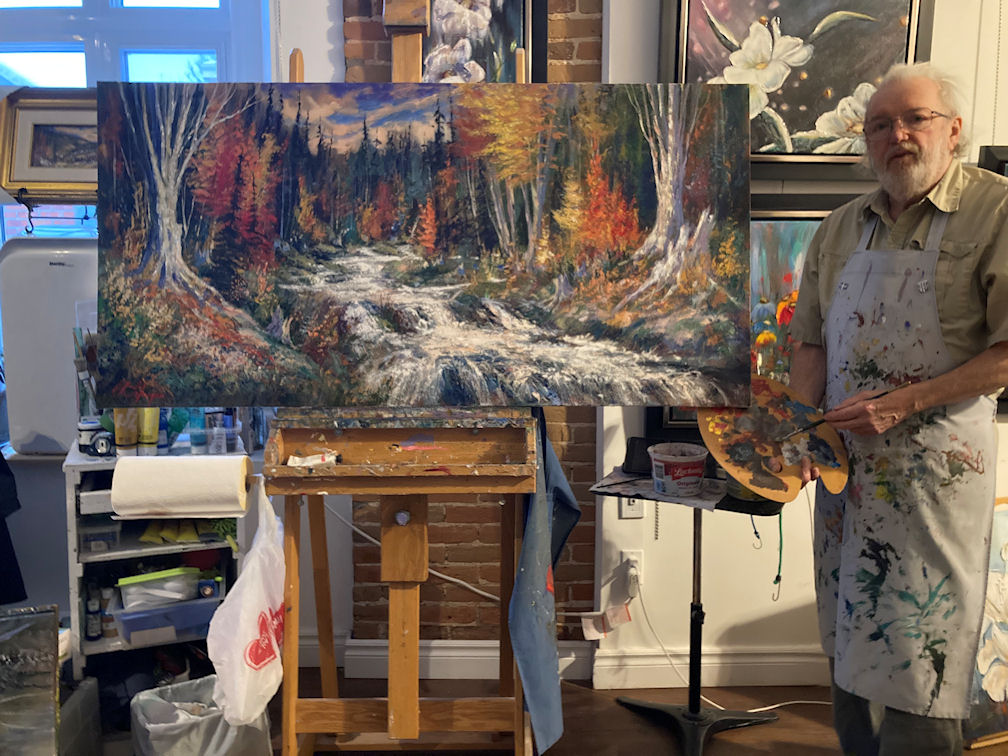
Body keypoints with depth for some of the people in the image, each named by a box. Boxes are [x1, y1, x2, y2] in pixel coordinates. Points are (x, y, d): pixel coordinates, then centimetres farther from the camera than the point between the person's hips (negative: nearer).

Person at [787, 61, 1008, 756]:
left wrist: (905, 402, -18)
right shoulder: (842, 228, 10)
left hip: (936, 468, -5)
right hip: (846, 464, 5)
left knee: (917, 664, 2)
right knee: (849, 644, 15)